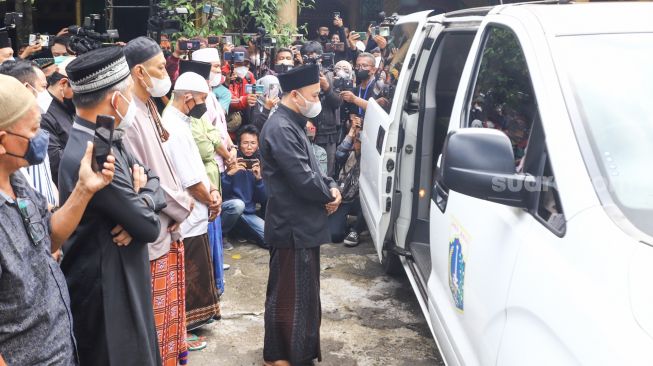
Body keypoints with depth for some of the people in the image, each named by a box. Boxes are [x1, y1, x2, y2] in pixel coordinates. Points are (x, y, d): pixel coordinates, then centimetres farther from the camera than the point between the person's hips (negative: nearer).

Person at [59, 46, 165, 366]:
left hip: (123, 279, 9)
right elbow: (149, 228, -22)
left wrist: (142, 202, -13)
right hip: (105, 290, -9)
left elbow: (153, 179, 9)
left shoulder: (106, 141, 2)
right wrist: (144, 210, -1)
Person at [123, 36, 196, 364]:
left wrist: (182, 201, 3)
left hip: (168, 227, 9)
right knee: (155, 317, 5)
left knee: (170, 310, 22)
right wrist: (181, 207, -9)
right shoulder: (128, 114, -21)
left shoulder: (148, 107, 9)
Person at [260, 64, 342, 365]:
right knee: (291, 295, 1)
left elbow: (311, 168, 19)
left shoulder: (292, 124, 13)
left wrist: (331, 187, 0)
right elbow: (303, 179, -25)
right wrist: (330, 195, -7)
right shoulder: (281, 128, -21)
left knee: (301, 292, 20)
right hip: (293, 226, -11)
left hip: (300, 224, 11)